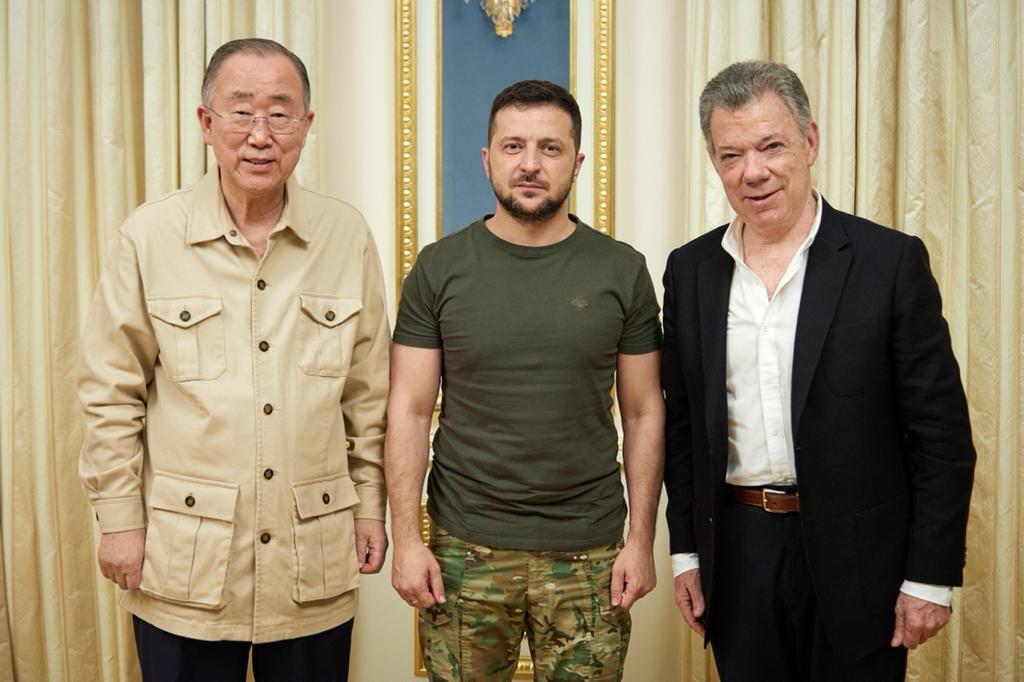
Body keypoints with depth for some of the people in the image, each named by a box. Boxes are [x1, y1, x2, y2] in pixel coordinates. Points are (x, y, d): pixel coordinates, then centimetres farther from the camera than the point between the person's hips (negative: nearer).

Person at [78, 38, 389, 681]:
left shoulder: (348, 235, -2)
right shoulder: (149, 235, -6)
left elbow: (369, 392, 5)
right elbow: (112, 394, 0)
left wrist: (370, 505, 6)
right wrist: (120, 518, 0)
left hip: (315, 561, 2)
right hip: (183, 561, -1)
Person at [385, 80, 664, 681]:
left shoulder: (622, 270, 1)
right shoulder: (439, 268, -1)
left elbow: (644, 413, 3)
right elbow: (410, 411, -1)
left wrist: (641, 540, -1)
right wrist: (407, 540, -6)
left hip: (589, 554, 1)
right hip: (465, 550, 0)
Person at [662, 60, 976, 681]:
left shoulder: (891, 261, -8)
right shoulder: (690, 270, 2)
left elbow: (942, 432, -7)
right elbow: (682, 424, 8)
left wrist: (931, 576, -8)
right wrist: (686, 550, 7)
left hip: (857, 557, -2)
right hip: (735, 551, 3)